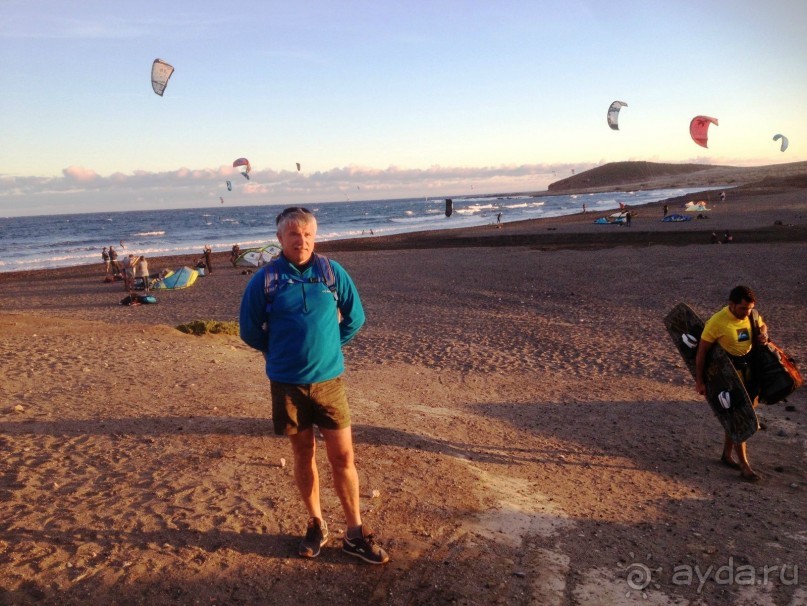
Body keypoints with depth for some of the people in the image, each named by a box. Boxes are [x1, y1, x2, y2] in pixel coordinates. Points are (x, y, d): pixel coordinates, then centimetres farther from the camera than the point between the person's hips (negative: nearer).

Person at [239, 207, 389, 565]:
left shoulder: (332, 272, -2)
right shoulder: (265, 280, -5)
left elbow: (355, 318, 8)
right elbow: (249, 330, 6)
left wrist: (327, 346, 9)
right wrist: (279, 351, 10)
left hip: (329, 381, 1)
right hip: (287, 385, 0)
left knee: (343, 457, 2)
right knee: (304, 455, 13)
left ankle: (354, 534, 16)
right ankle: (316, 525, 31)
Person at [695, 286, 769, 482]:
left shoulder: (751, 315, -4)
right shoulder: (717, 322, -22)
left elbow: (762, 325, 20)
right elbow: (702, 352, -16)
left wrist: (764, 335, -5)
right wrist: (699, 381, -15)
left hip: (750, 370, 7)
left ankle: (727, 455, 32)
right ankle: (744, 466, 4)